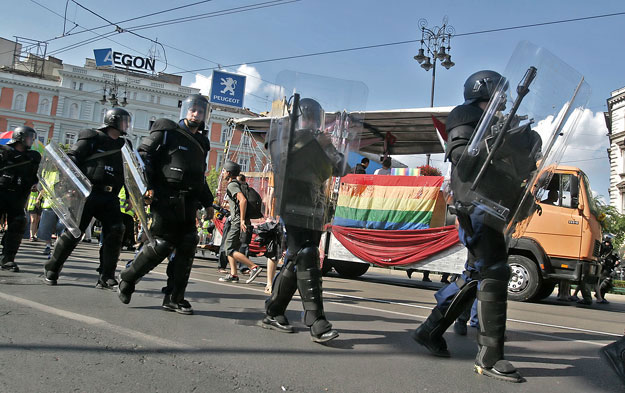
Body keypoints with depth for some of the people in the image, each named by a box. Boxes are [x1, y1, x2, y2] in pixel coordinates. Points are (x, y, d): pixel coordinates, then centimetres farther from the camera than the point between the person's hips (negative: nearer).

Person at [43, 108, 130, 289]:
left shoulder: (123, 145, 19)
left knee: (116, 230, -10)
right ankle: (51, 270, 17)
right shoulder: (92, 138, 2)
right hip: (87, 192, -5)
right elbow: (72, 158, -6)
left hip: (109, 197, 5)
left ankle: (106, 277, -5)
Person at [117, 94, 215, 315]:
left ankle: (174, 299, 9)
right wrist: (147, 186, -17)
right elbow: (143, 156, -5)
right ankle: (127, 279, 11)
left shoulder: (201, 143, 23)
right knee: (162, 244, -11)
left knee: (186, 248, 1)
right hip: (165, 199, -7)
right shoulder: (167, 132, 2)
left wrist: (207, 202, 22)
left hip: (188, 205, 7)